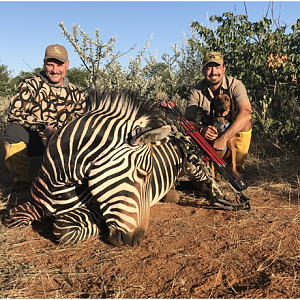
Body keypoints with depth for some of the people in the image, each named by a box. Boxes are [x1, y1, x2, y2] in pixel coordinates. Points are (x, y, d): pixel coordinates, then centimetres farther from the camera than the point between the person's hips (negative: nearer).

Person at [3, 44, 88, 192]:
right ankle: (22, 177, -8)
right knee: (13, 130, -32)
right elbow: (14, 113, -18)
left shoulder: (76, 93, 7)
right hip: (32, 140, -3)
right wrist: (43, 127, -32)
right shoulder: (30, 85, -4)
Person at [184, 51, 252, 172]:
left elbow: (245, 114, -38)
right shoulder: (196, 91, -15)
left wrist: (223, 138, -49)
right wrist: (201, 129, -40)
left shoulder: (235, 85, -22)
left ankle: (237, 166, -17)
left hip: (235, 130, -1)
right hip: (209, 130, 1)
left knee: (245, 123, -30)